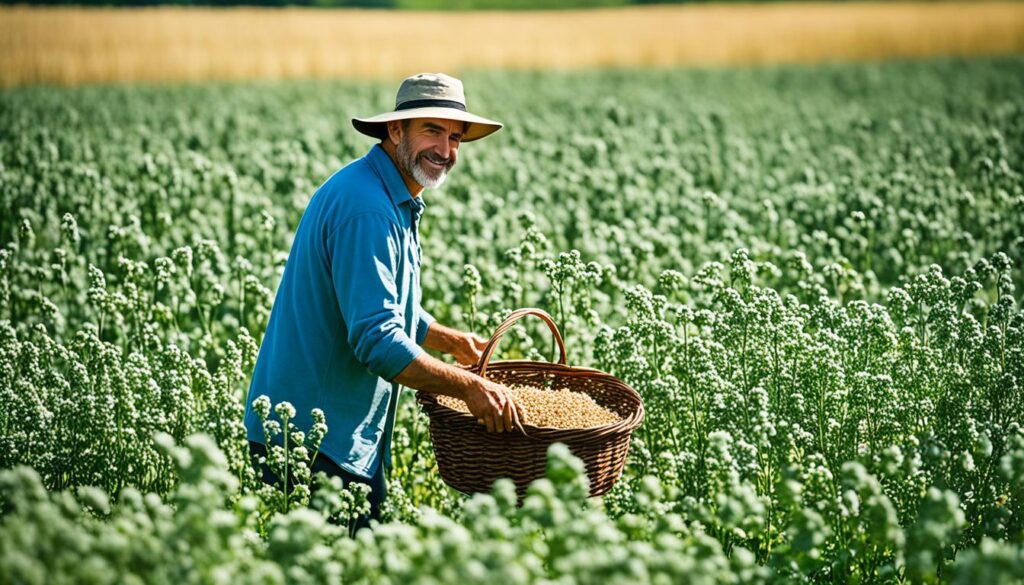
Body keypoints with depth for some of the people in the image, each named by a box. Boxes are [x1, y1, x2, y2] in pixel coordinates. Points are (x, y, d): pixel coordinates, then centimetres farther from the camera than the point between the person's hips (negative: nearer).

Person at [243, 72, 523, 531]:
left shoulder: (394, 202, 14)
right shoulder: (365, 208, -21)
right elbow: (376, 339, -27)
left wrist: (449, 340, 24)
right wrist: (468, 387, -24)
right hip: (309, 437, -10)